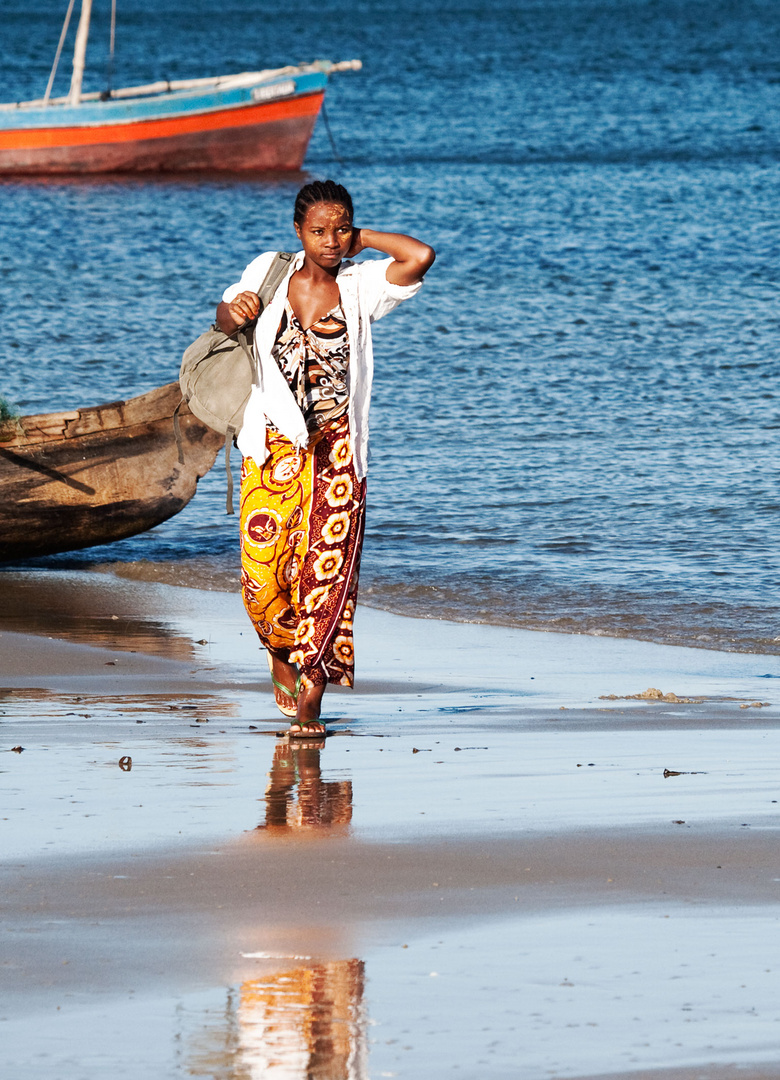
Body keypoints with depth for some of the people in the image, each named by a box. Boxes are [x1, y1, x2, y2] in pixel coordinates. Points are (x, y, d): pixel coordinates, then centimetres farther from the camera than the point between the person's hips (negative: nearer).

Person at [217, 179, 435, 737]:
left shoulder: (361, 284, -2)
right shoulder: (270, 273, 3)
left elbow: (421, 256, -15)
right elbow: (225, 314, 6)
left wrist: (361, 238, -4)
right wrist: (234, 313, -17)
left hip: (334, 450, -1)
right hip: (273, 445, 1)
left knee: (327, 569, -7)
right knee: (264, 567, -5)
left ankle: (311, 697, -1)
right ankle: (282, 653, 27)